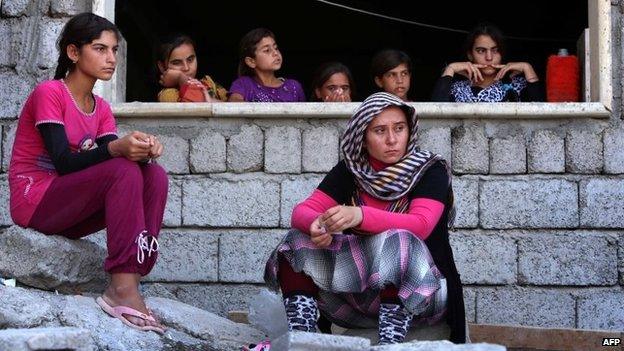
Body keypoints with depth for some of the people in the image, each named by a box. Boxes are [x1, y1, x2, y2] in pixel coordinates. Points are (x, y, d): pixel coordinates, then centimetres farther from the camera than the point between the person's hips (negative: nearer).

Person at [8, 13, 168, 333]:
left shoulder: (101, 109, 12)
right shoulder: (49, 94, -11)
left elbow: (113, 158, -2)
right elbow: (64, 163, -22)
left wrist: (141, 149, -25)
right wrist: (116, 149, -36)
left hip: (69, 215, 7)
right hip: (34, 202, -7)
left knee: (155, 176, -13)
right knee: (124, 172, -28)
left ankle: (131, 280, -23)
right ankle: (122, 289, -34)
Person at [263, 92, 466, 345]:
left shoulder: (430, 171, -5)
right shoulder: (349, 172, 5)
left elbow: (420, 225, -22)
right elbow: (302, 212, -3)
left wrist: (360, 215, -38)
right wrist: (316, 224, -29)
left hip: (420, 291, -4)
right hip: (359, 289, 4)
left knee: (397, 242, -34)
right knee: (298, 242, -13)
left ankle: (389, 344, -42)